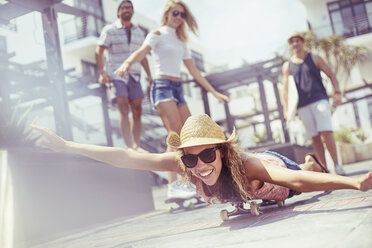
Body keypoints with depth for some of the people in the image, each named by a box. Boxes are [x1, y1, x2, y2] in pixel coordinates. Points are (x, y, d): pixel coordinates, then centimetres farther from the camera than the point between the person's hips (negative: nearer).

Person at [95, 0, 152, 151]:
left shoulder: (139, 33, 17)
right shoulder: (109, 30, 3)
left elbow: (142, 56, 21)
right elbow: (99, 52, -2)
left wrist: (149, 75, 12)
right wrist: (102, 72, -15)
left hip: (134, 76, 5)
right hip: (116, 75, -4)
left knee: (137, 111, -1)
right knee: (124, 110, -14)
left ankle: (137, 146, 4)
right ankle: (129, 147, -18)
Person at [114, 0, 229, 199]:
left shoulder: (181, 41, 22)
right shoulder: (158, 35, 2)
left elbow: (193, 70, 24)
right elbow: (142, 51, -18)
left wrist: (214, 92, 22)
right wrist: (128, 63, -40)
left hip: (178, 88, 8)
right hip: (162, 86, -8)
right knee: (176, 133, -20)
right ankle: (173, 185, -24)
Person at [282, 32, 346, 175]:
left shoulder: (314, 59, 10)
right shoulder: (287, 66, 14)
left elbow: (331, 75, 8)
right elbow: (285, 88, 10)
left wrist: (337, 92, -7)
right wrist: (286, 108, 0)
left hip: (319, 100, -2)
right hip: (302, 106, 2)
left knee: (326, 132, -14)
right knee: (314, 138, 0)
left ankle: (337, 165, -7)